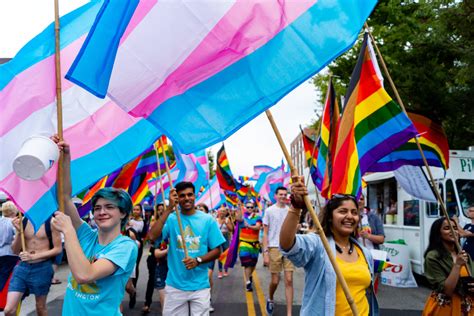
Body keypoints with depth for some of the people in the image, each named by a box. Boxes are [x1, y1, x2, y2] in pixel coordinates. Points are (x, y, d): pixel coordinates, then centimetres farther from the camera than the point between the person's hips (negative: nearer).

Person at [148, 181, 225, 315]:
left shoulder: (207, 220, -2)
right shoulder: (171, 219, -2)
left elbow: (217, 251, 0)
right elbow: (153, 236, -19)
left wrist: (198, 260, -17)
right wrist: (169, 209, -22)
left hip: (200, 286, 0)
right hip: (175, 285, 0)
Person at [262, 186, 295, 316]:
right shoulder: (269, 211, -1)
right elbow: (265, 233, -1)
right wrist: (265, 252, -7)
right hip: (274, 248, -2)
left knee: (289, 280, -2)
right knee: (275, 281, 5)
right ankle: (270, 299, 37)